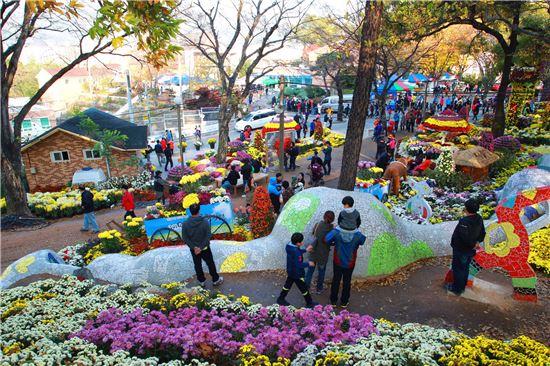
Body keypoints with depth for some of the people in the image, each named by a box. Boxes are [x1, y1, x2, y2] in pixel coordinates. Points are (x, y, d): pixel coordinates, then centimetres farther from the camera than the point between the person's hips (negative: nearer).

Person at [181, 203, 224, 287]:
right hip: (205, 248, -1)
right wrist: (201, 247, -17)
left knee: (198, 265, 20)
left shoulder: (185, 224, -16)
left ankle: (201, 281, 35)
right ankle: (215, 279, 32)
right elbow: (208, 236, -21)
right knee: (210, 264, 17)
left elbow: (185, 238, -14)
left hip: (193, 249, 2)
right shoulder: (205, 222, -20)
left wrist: (194, 247, -12)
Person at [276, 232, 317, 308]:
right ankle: (309, 303, 26)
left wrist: (305, 250, 14)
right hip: (297, 274, -9)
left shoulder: (290, 246, -7)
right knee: (303, 288, 9)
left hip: (290, 271, 9)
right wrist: (308, 264, -16)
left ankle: (280, 299, 38)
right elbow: (298, 265, -29)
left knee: (287, 285, 24)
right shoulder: (295, 252, -35)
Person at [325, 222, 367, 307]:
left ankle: (333, 301, 31)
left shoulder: (336, 231, -25)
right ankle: (344, 302, 33)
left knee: (336, 280, 18)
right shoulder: (357, 235, -23)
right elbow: (363, 240, -2)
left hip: (337, 262, 0)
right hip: (350, 263, 0)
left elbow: (326, 240, -15)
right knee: (347, 282, 19)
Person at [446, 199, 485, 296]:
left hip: (460, 250, -8)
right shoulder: (479, 219, -5)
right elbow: (482, 233, 6)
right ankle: (462, 286, 40)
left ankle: (457, 288, 25)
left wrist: (473, 245, -17)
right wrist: (477, 242, -2)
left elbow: (465, 237, -34)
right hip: (470, 250, 8)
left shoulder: (464, 221, -32)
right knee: (465, 268, 24)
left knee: (457, 269, 10)